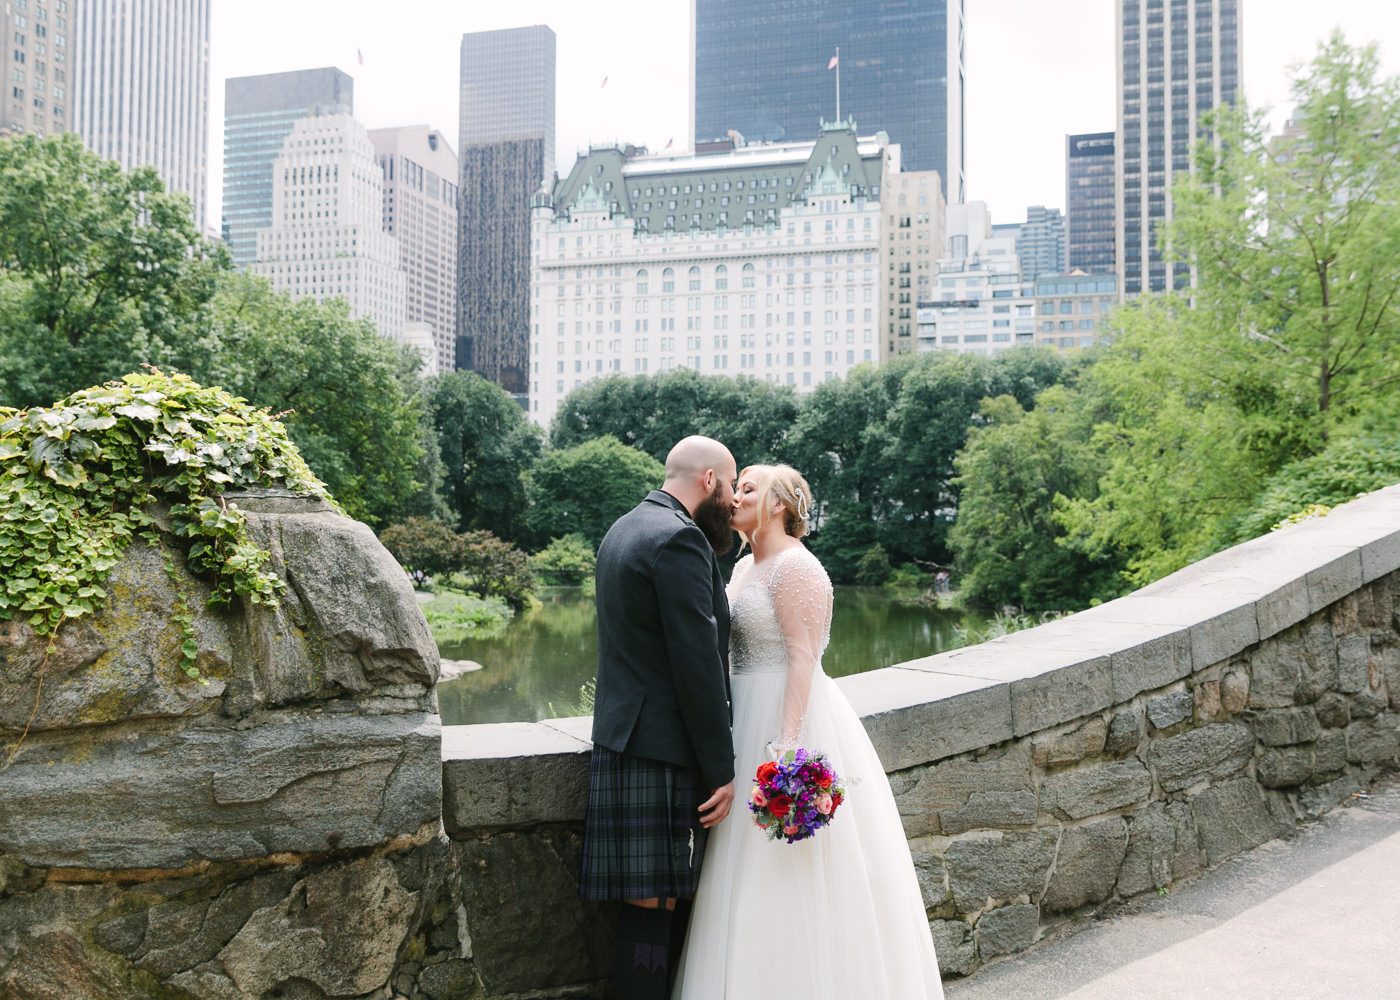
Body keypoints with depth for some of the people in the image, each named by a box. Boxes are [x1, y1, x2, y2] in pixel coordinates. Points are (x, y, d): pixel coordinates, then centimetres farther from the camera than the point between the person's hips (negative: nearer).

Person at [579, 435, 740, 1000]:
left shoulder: (624, 530, 18)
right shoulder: (680, 538, -14)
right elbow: (697, 662, -18)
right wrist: (721, 770, -13)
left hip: (626, 738, 10)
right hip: (660, 752, -10)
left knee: (671, 895, 14)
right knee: (652, 906, -4)